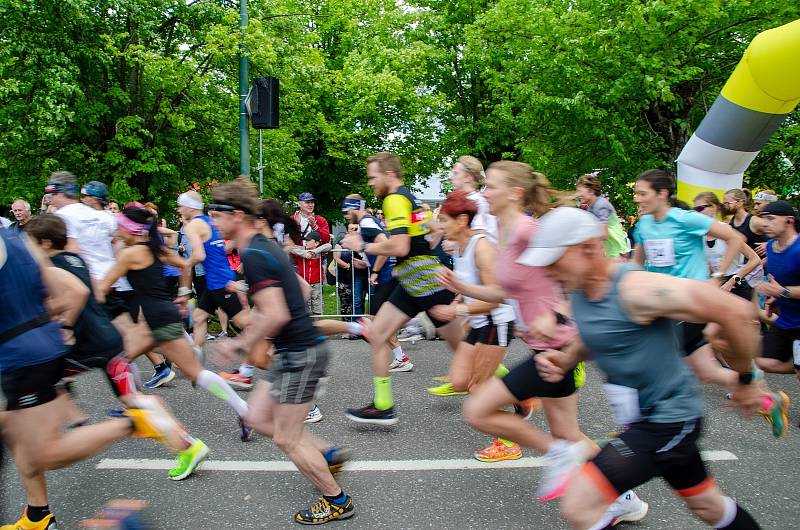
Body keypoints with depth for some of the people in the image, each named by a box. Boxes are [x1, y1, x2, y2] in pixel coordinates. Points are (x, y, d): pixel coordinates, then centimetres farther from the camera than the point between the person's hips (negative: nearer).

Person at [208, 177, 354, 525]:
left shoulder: (253, 255, -20)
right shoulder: (264, 246, 11)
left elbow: (276, 315, -27)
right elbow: (299, 288, 22)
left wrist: (241, 344, -14)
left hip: (299, 353, -10)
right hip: (293, 350, 10)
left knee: (286, 438, 2)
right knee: (259, 418, 16)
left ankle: (337, 501, 18)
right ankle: (327, 454, 25)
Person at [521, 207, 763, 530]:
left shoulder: (636, 289, -28)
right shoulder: (578, 290, -2)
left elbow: (735, 311, -26)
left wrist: (745, 380, -13)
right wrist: (566, 359, -3)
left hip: (667, 419, -9)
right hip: (643, 417, 9)